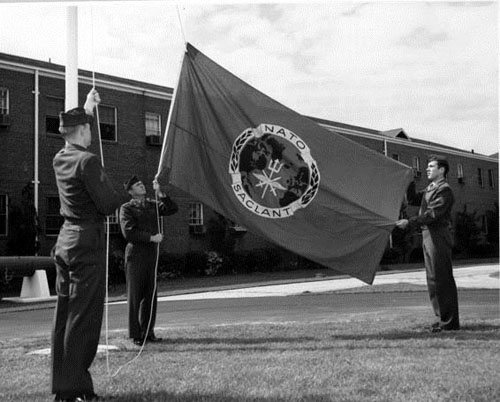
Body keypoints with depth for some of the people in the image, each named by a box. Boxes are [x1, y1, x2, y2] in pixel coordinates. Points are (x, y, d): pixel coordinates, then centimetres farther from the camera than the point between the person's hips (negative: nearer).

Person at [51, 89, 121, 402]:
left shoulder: (60, 159, 9)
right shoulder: (87, 161, -16)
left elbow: (75, 136, 33)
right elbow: (108, 205, -19)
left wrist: (87, 108, 36)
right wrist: (115, 193, 3)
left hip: (65, 241, 9)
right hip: (87, 243, -9)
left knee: (65, 315, 12)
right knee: (84, 317, -3)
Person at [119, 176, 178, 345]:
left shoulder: (153, 205, 15)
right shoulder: (127, 208, -2)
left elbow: (172, 209, 6)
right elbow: (129, 232, -12)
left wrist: (161, 193, -4)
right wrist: (151, 238, -13)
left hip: (152, 254, 5)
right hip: (135, 254, -5)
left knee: (150, 295, 7)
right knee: (135, 295, -1)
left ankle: (148, 332, 14)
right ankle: (135, 334, 4)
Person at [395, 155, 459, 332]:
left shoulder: (444, 190, -9)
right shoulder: (429, 189, 20)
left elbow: (433, 214, -19)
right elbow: (412, 200, 20)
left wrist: (409, 222, -23)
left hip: (439, 236, -10)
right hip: (428, 236, 10)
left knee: (442, 279, -7)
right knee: (433, 279, 12)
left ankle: (450, 321, -3)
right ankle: (443, 318, 20)